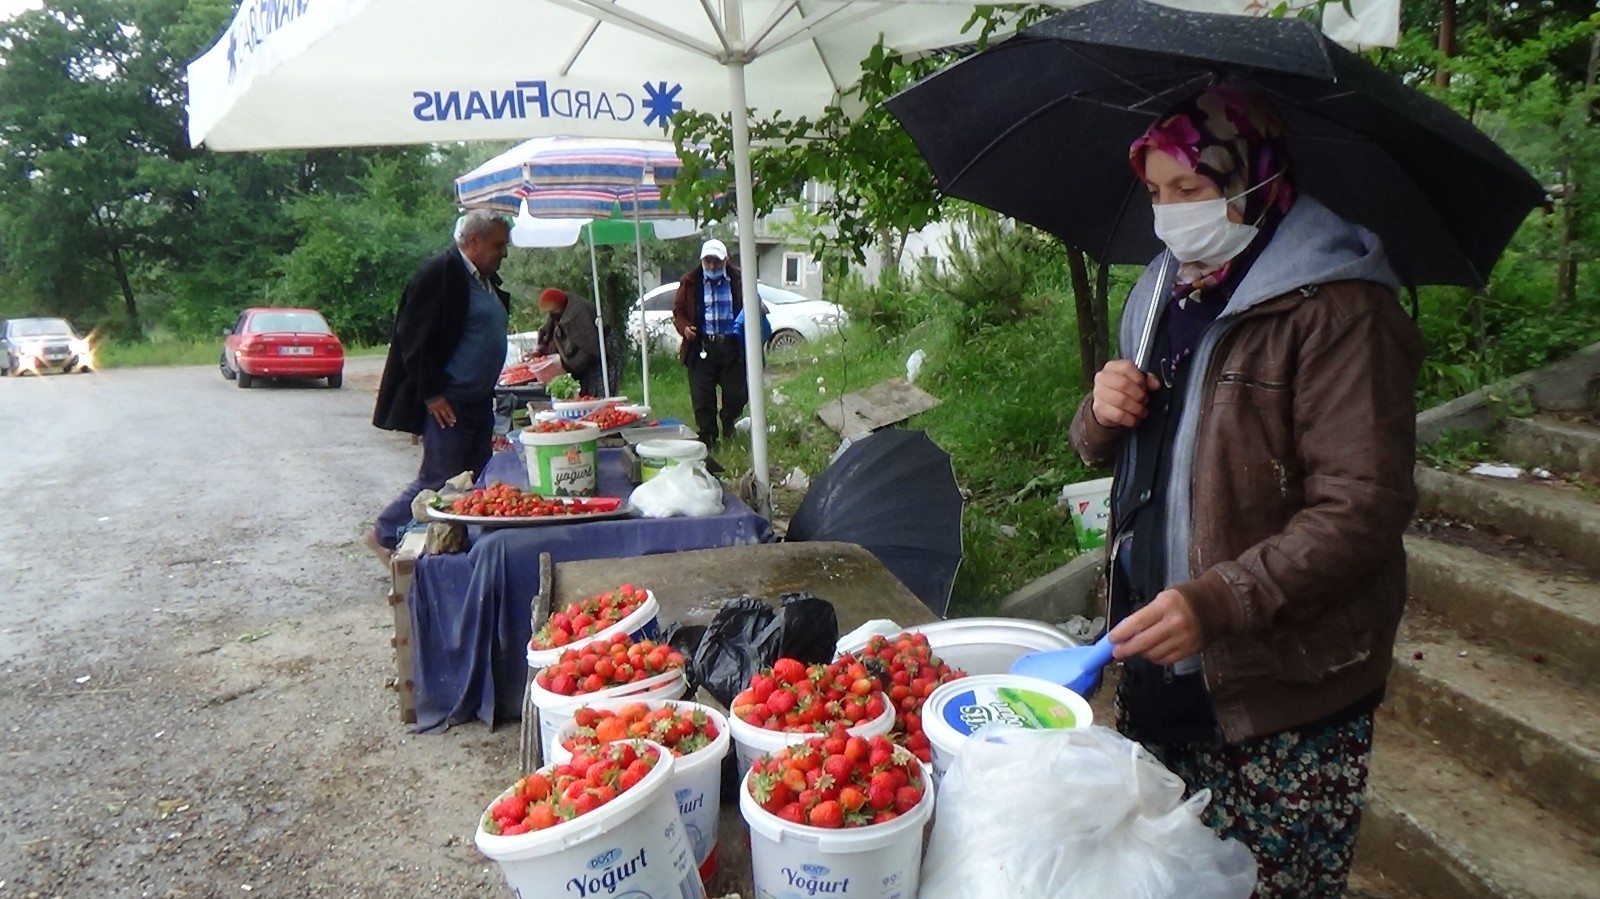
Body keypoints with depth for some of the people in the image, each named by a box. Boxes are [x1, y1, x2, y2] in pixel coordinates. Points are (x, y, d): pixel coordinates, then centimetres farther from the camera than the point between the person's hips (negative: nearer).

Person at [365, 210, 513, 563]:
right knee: (439, 479, -2)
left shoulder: (488, 281, 14)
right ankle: (385, 534, 15)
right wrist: (431, 394, -18)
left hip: (479, 402, 9)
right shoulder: (440, 273, -13)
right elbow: (414, 338, -17)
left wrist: (487, 394, 18)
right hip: (447, 402, -9)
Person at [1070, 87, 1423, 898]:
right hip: (1157, 666, 7)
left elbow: (1363, 507, -21)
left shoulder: (1336, 308, -14)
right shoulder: (1166, 297, 11)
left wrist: (1218, 603, -30)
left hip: (1283, 691, -6)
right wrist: (1103, 414, -4)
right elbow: (1111, 454, 19)